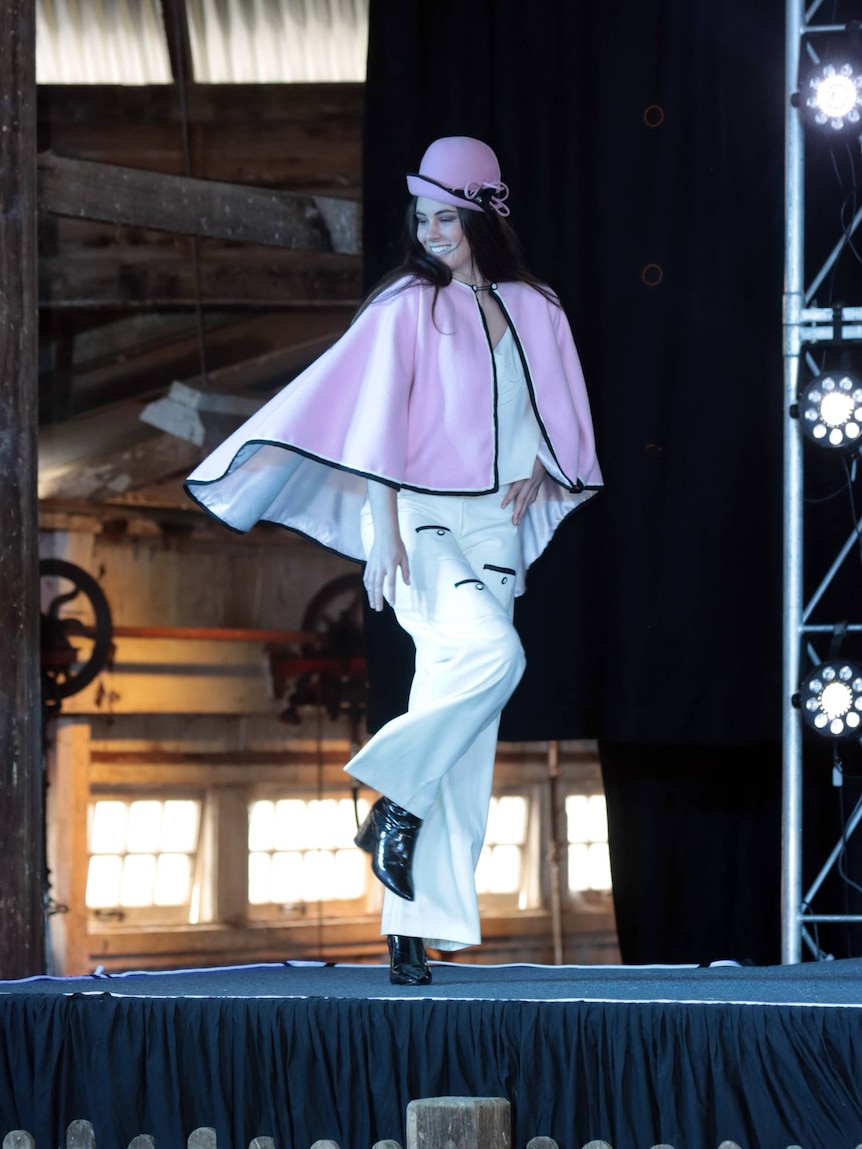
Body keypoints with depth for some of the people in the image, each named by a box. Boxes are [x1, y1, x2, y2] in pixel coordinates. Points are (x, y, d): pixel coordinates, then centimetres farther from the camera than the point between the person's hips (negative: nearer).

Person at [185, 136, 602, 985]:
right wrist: (385, 533, -14)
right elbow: (376, 422, -6)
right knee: (493, 653, -32)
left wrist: (537, 475, 1)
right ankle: (394, 803, -16)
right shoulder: (406, 306, -2)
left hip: (492, 533, 5)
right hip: (420, 523, -5)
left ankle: (414, 927, 1)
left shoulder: (534, 312, 11)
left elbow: (563, 424, 20)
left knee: (462, 746, 0)